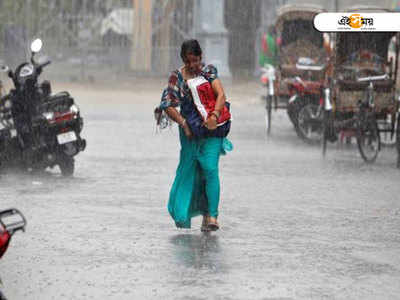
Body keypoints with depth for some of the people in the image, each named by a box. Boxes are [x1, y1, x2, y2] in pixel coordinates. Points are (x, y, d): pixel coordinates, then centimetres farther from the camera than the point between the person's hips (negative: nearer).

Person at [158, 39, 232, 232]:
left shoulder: (208, 71, 0)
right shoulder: (177, 77, 2)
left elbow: (221, 95, -13)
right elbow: (168, 106, -2)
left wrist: (214, 116, -29)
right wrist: (184, 123, -12)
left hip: (211, 129, -2)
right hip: (189, 130, 2)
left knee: (210, 169, -15)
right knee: (190, 169, 7)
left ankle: (212, 215, -18)